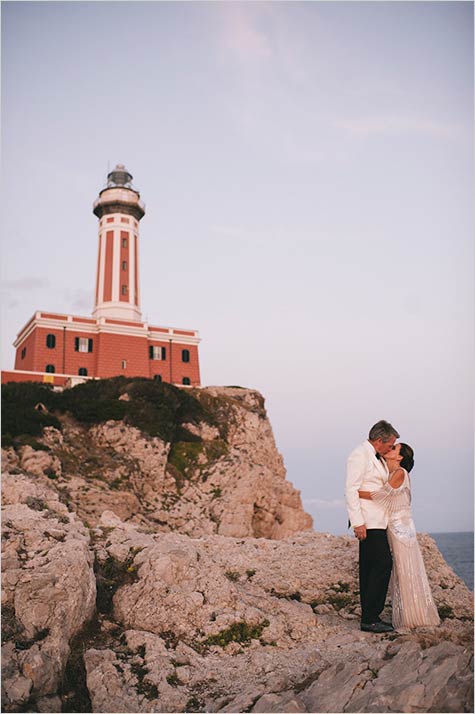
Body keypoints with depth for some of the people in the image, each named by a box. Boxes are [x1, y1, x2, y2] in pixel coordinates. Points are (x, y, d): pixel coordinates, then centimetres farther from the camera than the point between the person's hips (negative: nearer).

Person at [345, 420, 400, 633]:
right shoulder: (359, 455, -10)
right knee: (382, 565, -11)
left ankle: (369, 617, 14)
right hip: (368, 522, -9)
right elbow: (351, 490, -16)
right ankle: (370, 619, -6)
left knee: (369, 568, 10)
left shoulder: (377, 458, 19)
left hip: (378, 522, 9)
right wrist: (357, 522, -20)